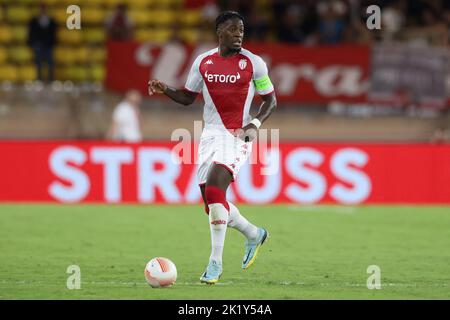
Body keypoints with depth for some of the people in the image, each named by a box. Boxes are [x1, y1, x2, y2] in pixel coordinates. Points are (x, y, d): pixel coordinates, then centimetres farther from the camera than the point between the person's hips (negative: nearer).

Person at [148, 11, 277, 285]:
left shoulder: (253, 63, -3)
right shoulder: (203, 62, 7)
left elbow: (271, 100, 5)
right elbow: (188, 97, 17)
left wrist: (256, 123, -12)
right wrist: (165, 90, -3)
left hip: (238, 136, -5)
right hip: (211, 135, 5)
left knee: (214, 191, -23)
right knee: (212, 204, 6)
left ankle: (215, 263, -17)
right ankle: (254, 234, 33)